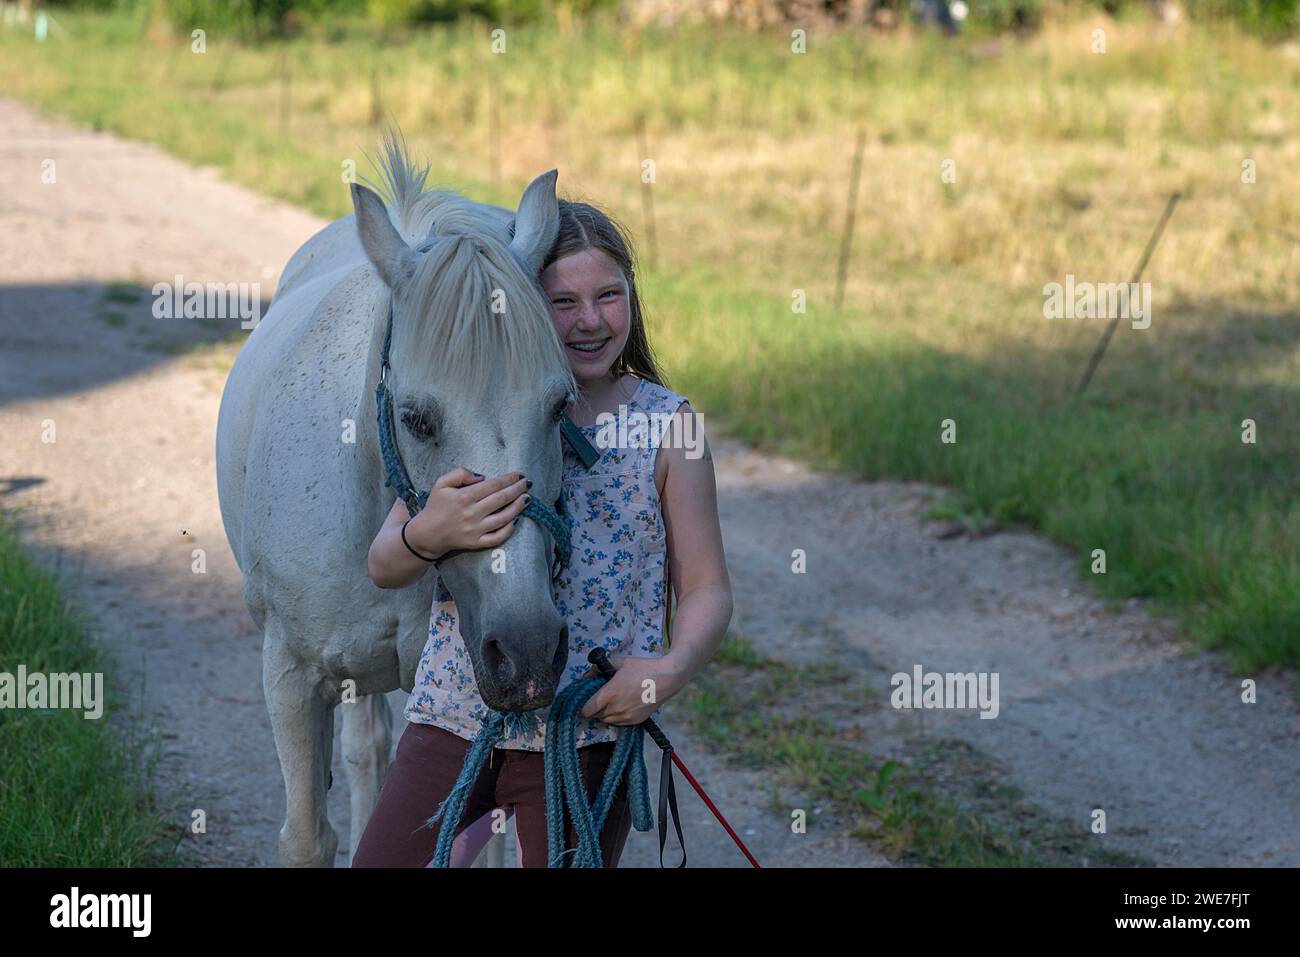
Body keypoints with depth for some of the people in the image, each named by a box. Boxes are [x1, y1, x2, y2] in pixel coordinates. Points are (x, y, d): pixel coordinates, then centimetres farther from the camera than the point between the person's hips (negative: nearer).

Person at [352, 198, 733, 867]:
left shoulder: (667, 424, -2)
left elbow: (706, 590, 1)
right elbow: (383, 568, -3)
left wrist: (674, 668, -19)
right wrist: (429, 534, -25)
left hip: (592, 733, -1)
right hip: (453, 717, 1)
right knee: (381, 862, 2)